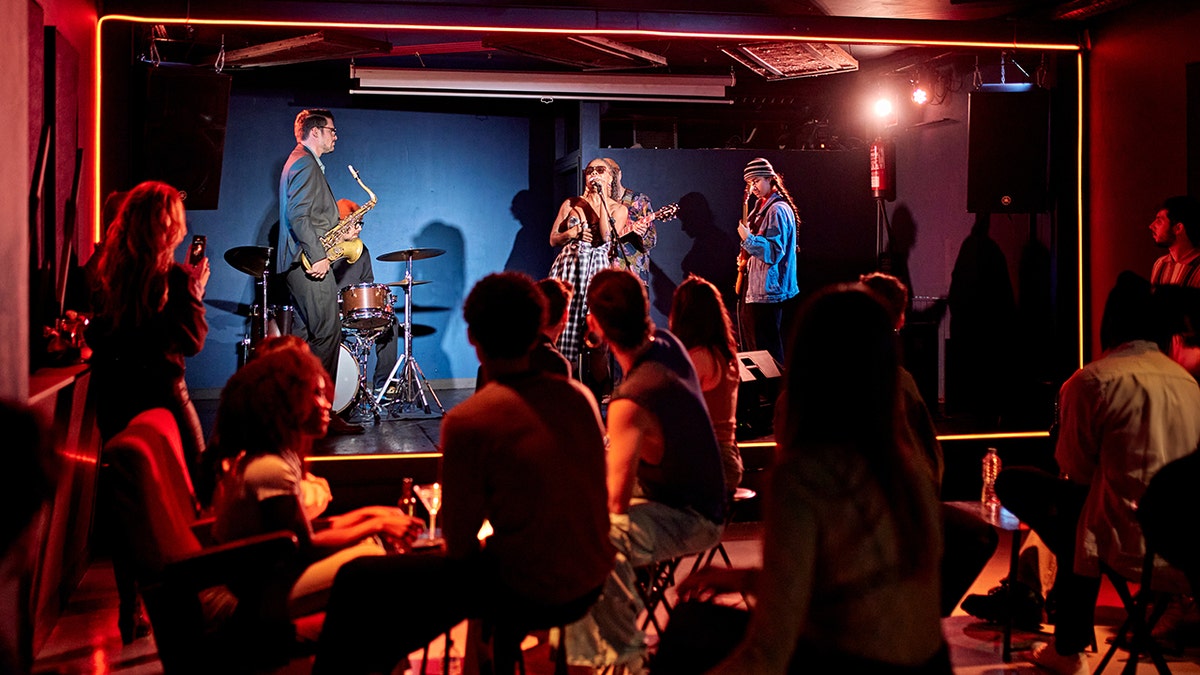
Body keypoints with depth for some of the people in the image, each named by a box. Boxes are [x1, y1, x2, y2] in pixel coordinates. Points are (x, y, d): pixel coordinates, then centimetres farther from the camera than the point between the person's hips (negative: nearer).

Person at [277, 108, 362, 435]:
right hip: (309, 262, -11)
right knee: (327, 334, -11)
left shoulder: (303, 162, 23)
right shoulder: (305, 163, -9)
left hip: (304, 262, 11)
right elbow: (298, 215, -20)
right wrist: (318, 256, -21)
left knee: (306, 336, 11)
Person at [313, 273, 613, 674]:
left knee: (356, 581, 6)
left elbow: (459, 545, -12)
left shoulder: (467, 422, -18)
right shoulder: (580, 396, -1)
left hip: (529, 594, -7)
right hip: (590, 584, 7)